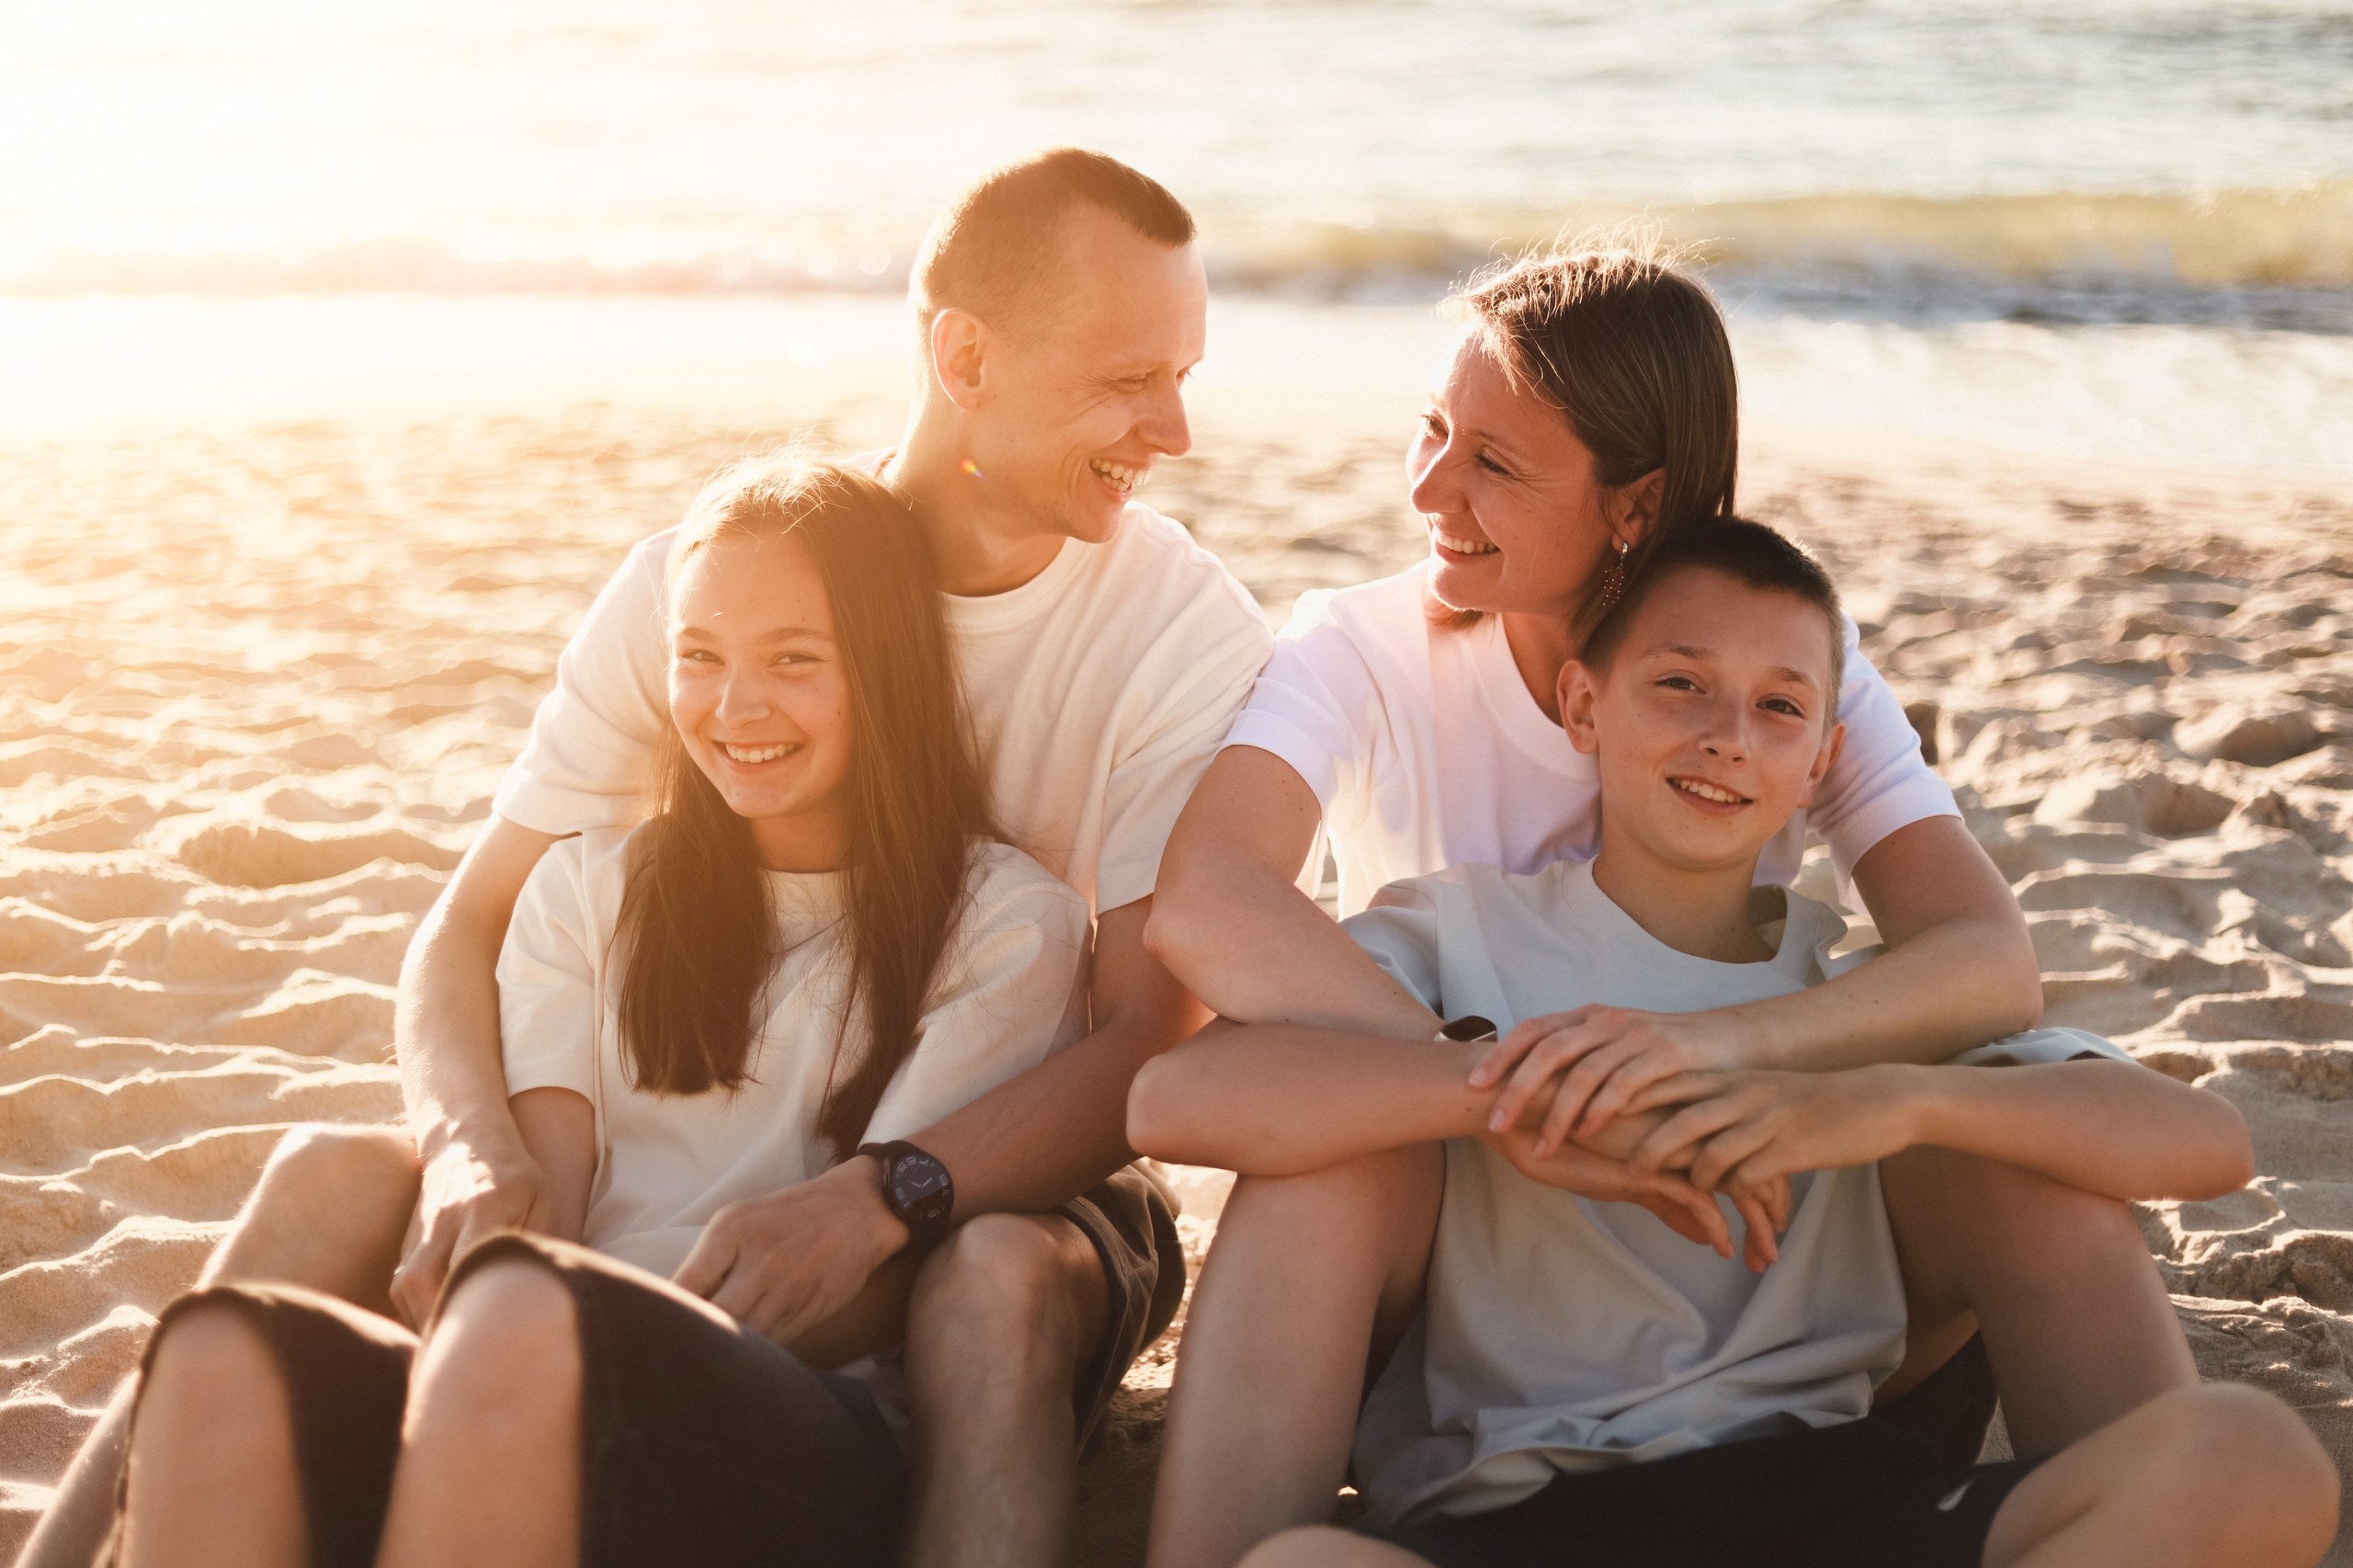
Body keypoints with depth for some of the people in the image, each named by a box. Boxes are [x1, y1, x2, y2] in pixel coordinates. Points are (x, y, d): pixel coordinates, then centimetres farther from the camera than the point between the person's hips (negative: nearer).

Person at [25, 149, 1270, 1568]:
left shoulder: (1189, 630, -10)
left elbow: (1153, 1038, -19)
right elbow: (471, 932, -4)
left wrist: (888, 1196, -36)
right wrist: (481, 1145, -26)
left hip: (1014, 1173, -2)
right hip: (713, 1144, 2)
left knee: (998, 1277, -38)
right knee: (337, 1179, -20)